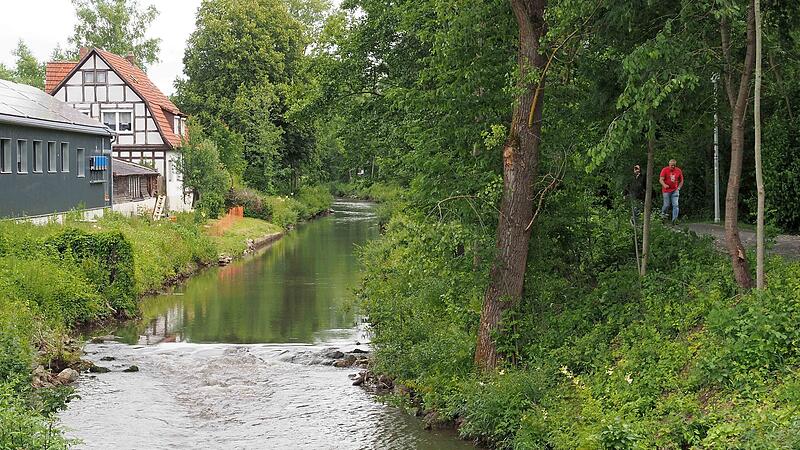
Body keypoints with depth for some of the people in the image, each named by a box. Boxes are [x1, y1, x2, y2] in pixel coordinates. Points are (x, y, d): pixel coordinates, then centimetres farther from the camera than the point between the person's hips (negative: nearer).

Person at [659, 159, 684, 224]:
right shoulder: (665, 170, -5)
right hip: (666, 191, -2)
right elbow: (661, 179, -12)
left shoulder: (678, 171, 5)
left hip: (675, 191, 2)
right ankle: (663, 213, 32)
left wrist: (678, 188, 3)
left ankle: (674, 219, -12)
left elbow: (681, 181, 16)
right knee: (667, 205, 0)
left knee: (675, 205, -10)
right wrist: (664, 185, -30)